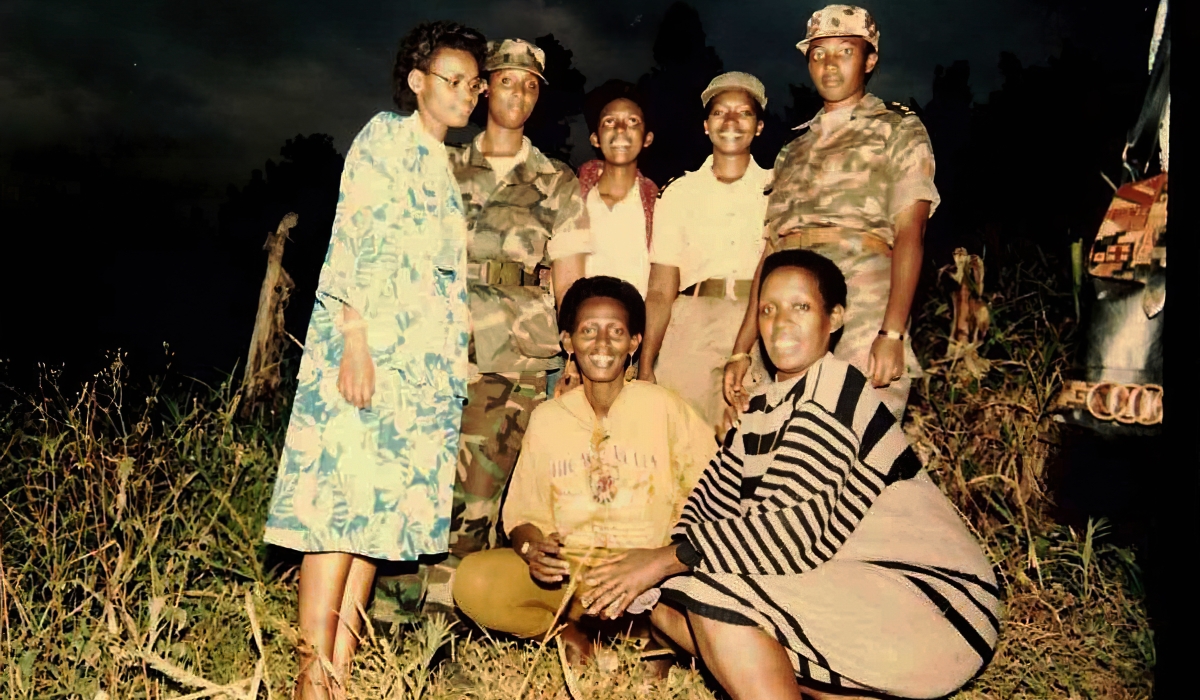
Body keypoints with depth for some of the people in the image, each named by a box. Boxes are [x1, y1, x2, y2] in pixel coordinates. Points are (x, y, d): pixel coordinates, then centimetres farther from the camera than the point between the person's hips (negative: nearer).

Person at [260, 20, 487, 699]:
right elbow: (352, 239, -10)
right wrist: (353, 339, -19)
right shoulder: (385, 136, 1)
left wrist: (455, 369, 17)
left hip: (428, 362, 8)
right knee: (341, 498, -10)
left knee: (385, 508, 4)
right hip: (370, 345, -8)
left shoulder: (445, 165, 22)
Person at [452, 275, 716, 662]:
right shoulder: (547, 417, 8)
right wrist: (534, 549, -16)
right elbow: (522, 514, 7)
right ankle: (571, 633, -2)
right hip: (567, 570, 2)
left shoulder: (662, 406, 0)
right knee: (472, 580, -24)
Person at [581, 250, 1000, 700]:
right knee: (669, 601, -1)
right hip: (855, 584, 9)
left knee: (715, 595, -24)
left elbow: (801, 529, -26)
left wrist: (667, 558, -23)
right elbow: (709, 502, 4)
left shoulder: (833, 392, -15)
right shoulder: (764, 406, 11)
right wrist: (638, 576, -13)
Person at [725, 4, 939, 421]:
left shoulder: (898, 129, 11)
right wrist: (741, 351, 11)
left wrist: (893, 334, -17)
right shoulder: (792, 152, 24)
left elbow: (910, 230, -3)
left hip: (864, 318, -4)